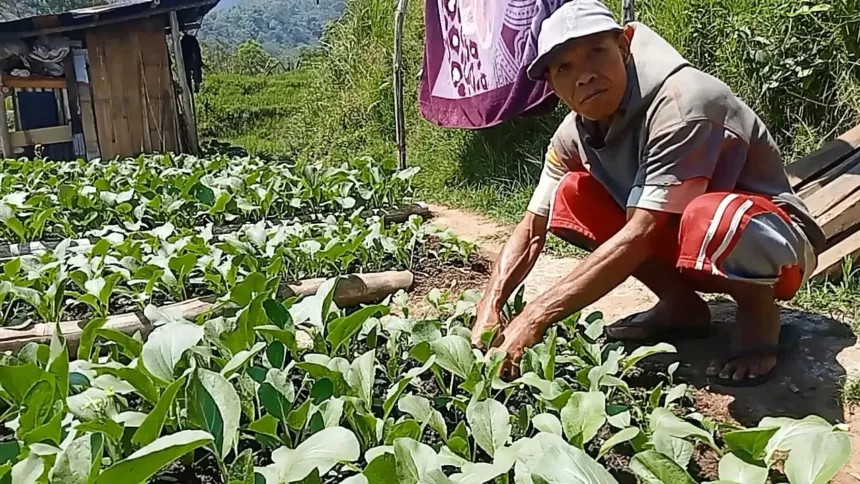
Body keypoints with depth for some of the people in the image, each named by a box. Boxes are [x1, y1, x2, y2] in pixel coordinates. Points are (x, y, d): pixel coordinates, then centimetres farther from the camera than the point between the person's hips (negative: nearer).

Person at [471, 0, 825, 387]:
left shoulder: (682, 104, -30)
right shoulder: (575, 133, -9)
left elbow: (641, 235, -36)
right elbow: (531, 230, -4)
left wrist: (536, 318, -36)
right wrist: (489, 308, -21)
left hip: (774, 240, -6)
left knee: (708, 217, -40)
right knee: (570, 194, -8)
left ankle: (759, 309, -7)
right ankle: (681, 305, 3)